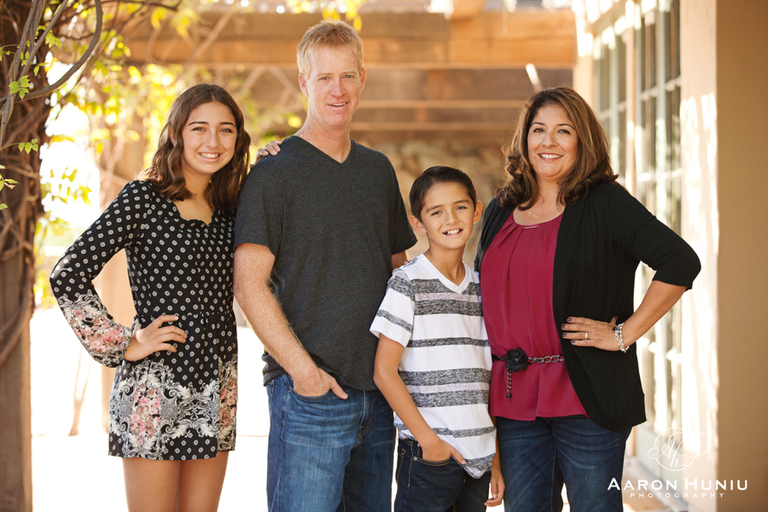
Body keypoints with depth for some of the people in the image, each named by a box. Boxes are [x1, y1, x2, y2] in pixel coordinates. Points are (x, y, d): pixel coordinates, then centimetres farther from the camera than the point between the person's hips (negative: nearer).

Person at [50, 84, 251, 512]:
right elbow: (68, 277, -12)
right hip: (156, 391, -6)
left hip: (216, 392, 6)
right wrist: (123, 345, -10)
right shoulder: (144, 199, -8)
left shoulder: (226, 208, 11)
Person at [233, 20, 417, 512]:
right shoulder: (274, 173, -4)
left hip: (378, 388, 6)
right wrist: (302, 368, -17)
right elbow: (249, 284, -10)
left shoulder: (379, 170, 14)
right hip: (310, 391, -6)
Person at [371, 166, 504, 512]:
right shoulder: (408, 283, -5)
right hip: (428, 455, -5)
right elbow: (384, 372, -9)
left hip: (479, 455, 5)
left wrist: (496, 457, 11)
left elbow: (487, 379, 14)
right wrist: (427, 438, -11)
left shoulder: (481, 288, 11)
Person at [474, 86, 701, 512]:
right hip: (514, 398, 5)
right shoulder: (501, 212, 13)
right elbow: (482, 296, 24)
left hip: (585, 397, -5)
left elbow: (680, 262, -15)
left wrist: (624, 334, -14)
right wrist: (484, 390, 16)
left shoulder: (604, 203, -5)